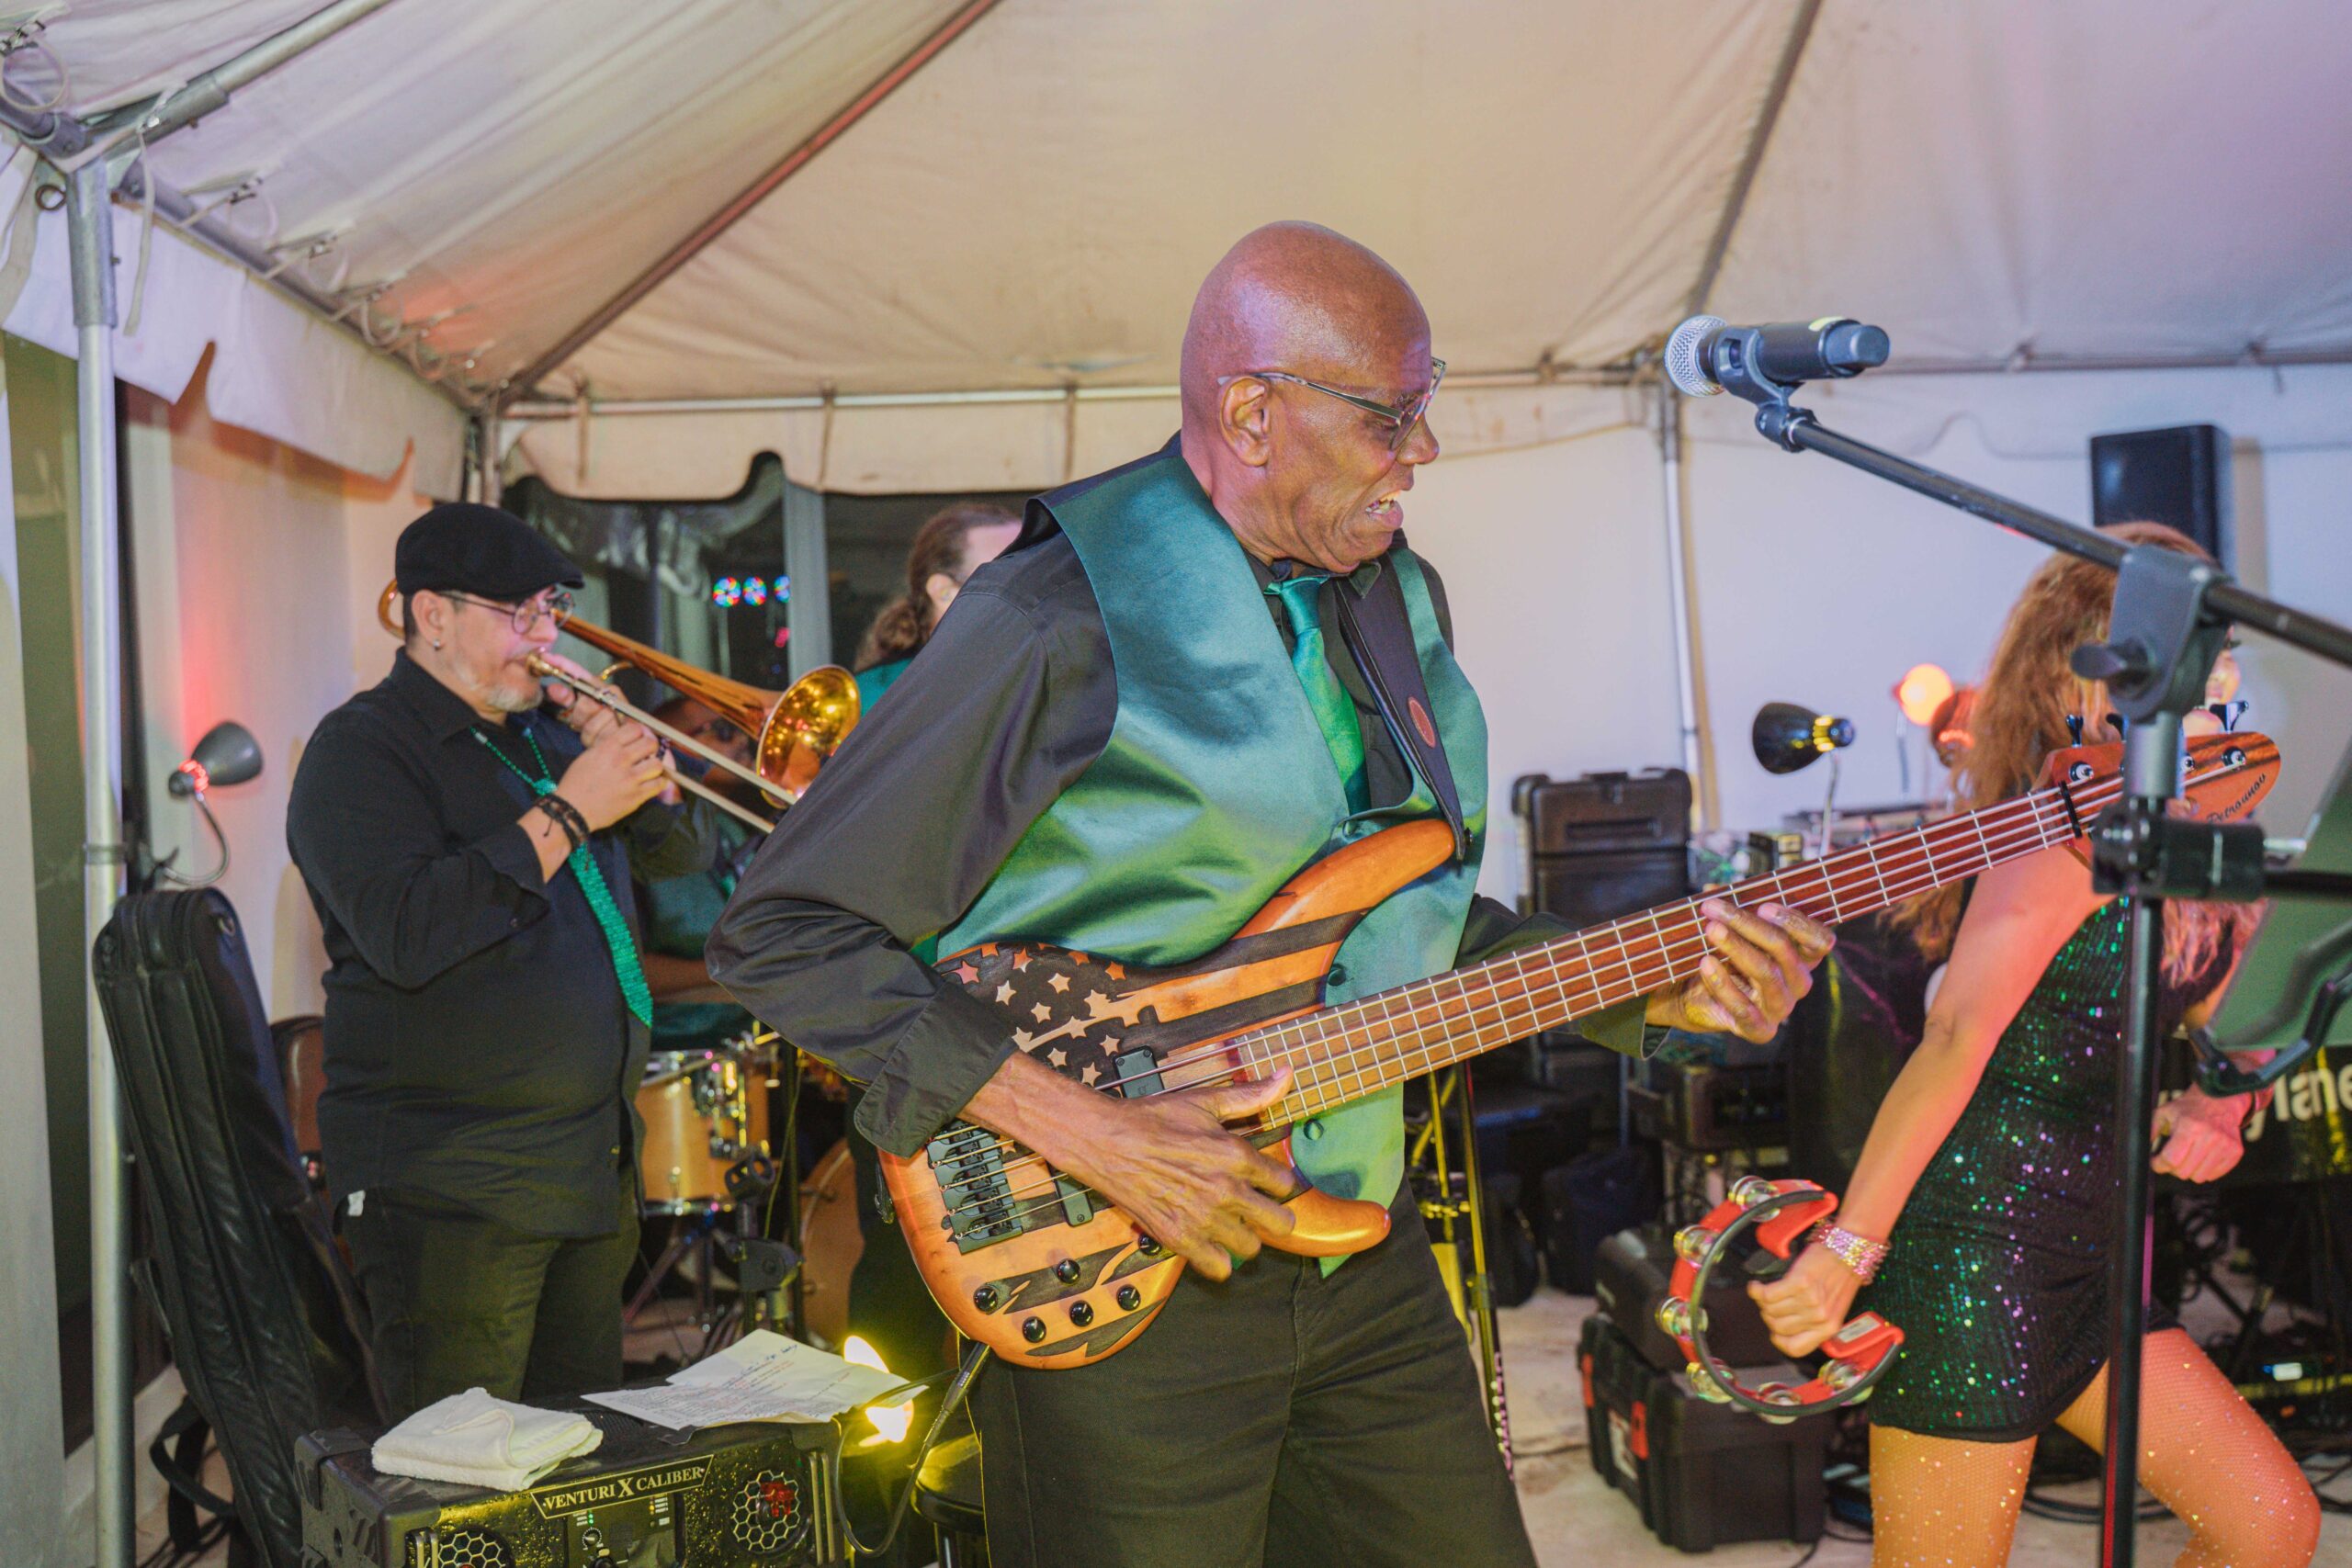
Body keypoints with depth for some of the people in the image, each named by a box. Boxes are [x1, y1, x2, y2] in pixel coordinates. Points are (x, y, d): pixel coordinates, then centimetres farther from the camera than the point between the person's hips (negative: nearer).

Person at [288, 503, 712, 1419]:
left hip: (592, 1172, 8)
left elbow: (686, 853, 17)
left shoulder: (545, 733, 14)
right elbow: (408, 936, -24)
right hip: (451, 1192, -7)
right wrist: (568, 811, -21)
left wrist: (629, 759, -2)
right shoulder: (361, 750, -9)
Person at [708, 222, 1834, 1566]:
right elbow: (782, 931, -17)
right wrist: (1085, 1132, -23)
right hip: (1115, 1288, -6)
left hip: (1364, 1245, 7)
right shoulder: (1059, 623, -17)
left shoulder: (1402, 601, 8)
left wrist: (1651, 989, 2)